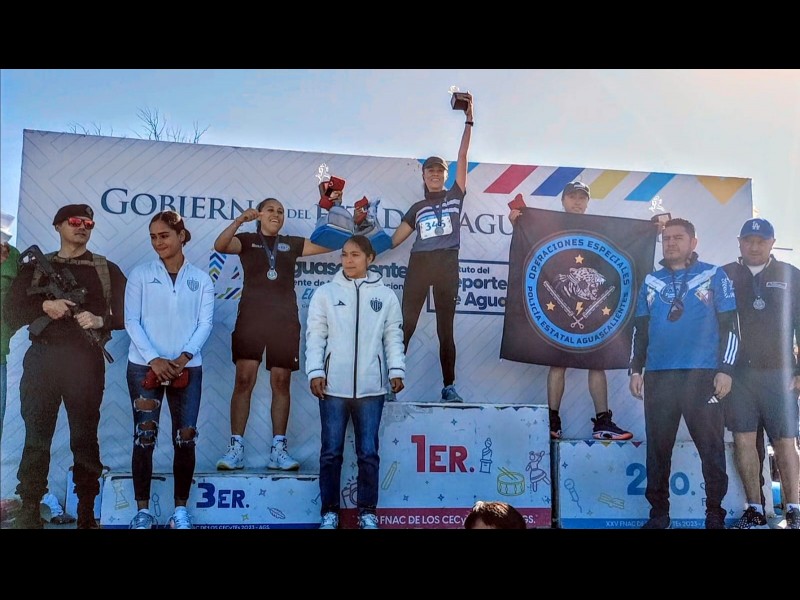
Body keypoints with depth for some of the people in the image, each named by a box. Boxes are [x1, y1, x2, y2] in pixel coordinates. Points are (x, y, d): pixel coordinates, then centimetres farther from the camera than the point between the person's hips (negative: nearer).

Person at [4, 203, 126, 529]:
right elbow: (11, 313, 5)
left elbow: (127, 314, 5)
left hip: (85, 360, -1)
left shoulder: (107, 269, 9)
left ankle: (86, 513, 8)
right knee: (36, 437, 1)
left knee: (85, 437, 2)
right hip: (42, 358, 1)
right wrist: (45, 306, -12)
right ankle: (29, 512, 7)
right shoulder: (35, 267, 12)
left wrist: (100, 321, -13)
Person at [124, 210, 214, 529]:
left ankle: (181, 509, 10)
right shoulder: (141, 274, 3)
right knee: (144, 436, -3)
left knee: (186, 438, -1)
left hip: (188, 368, 1)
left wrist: (184, 357, -14)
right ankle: (142, 510, 6)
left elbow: (205, 323, 1)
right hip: (145, 365, -1)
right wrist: (154, 359, -13)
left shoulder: (201, 278, 7)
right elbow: (132, 320, -2)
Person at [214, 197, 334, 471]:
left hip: (285, 321, 2)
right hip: (251, 317, -2)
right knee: (244, 381, -9)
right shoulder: (248, 240, 9)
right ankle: (235, 448, -7)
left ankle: (278, 450, 3)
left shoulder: (292, 243, 17)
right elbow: (220, 245, -10)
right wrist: (239, 220, -23)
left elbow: (329, 243, 13)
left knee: (281, 383, 1)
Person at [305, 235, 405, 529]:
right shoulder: (325, 293, 5)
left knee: (368, 453, 6)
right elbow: (315, 335, 3)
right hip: (334, 386, 0)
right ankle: (329, 512, 16)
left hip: (371, 386, 0)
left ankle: (368, 512, 16)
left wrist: (396, 370, -3)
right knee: (331, 452, 6)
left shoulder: (386, 296, 8)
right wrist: (315, 371, -7)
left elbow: (394, 336, 8)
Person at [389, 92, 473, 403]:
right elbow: (395, 238, 10)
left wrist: (468, 120, 2)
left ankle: (449, 387, 11)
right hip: (419, 265, 1)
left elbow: (462, 156, 6)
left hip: (447, 266, -1)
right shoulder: (417, 208, 16)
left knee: (445, 330, 5)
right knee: (405, 325, -4)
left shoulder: (455, 197, 11)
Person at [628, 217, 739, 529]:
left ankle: (715, 515, 13)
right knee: (657, 450, 7)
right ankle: (658, 513, 16)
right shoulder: (651, 281, 14)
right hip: (658, 378, 4)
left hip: (703, 377, -3)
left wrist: (725, 370, -8)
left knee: (712, 450, 2)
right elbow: (640, 329, 17)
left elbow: (730, 326, 0)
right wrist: (636, 369, 10)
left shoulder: (714, 276, 3)